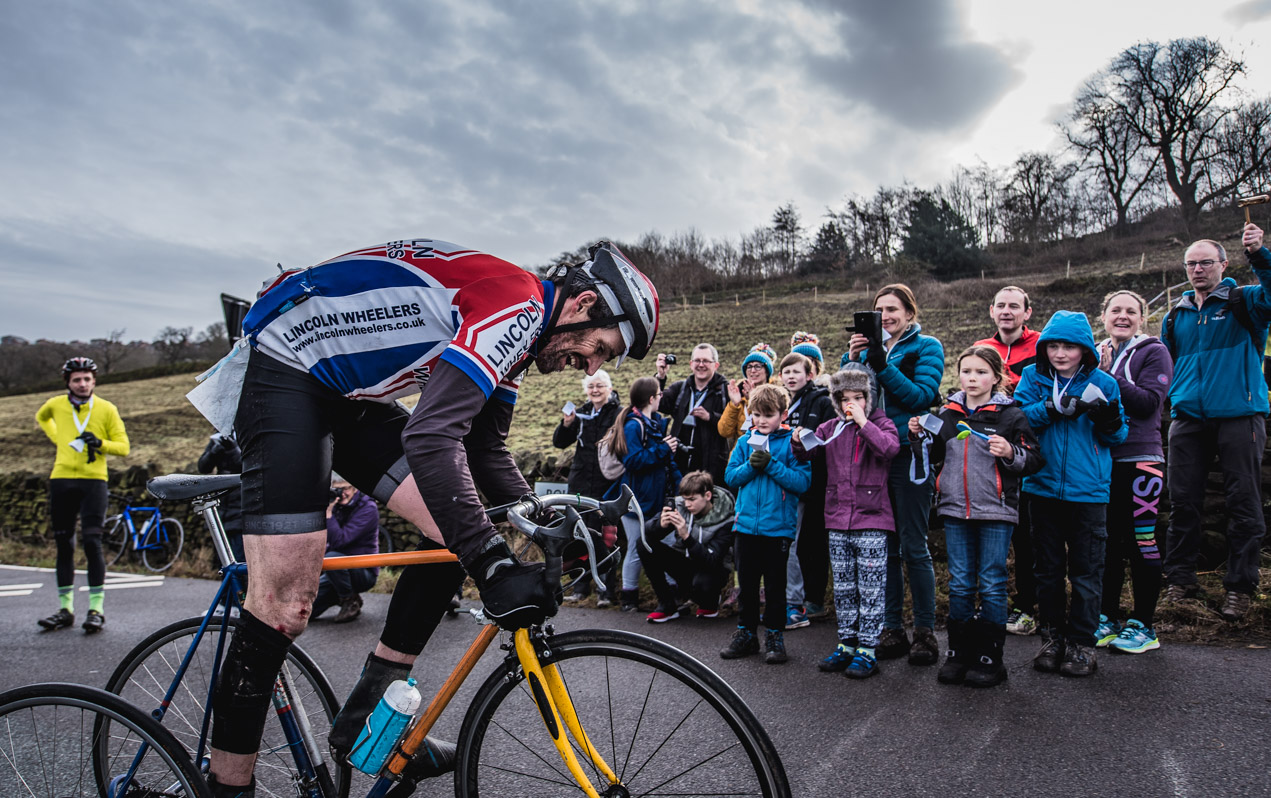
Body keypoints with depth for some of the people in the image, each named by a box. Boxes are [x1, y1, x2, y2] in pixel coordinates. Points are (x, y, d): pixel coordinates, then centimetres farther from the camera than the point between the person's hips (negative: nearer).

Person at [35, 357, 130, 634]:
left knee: (92, 543, -9)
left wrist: (100, 443, -18)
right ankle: (65, 609, 17)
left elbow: (123, 447, 0)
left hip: (93, 481, -3)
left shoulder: (107, 409, 0)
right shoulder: (56, 404, 7)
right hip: (61, 480, 3)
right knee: (63, 546, 8)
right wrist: (57, 439, 17)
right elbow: (41, 417, 32)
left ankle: (96, 609, -2)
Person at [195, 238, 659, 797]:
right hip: (283, 367, -9)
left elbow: (486, 450, 12)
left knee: (458, 532, 0)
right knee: (283, 607, -14)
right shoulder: (516, 306, -24)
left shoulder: (514, 332, 8)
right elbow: (431, 436, -35)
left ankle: (366, 723, 10)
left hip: (351, 393, 10)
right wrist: (495, 563, -37)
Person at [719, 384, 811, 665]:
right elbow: (731, 476, 4)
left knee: (775, 584, 6)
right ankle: (746, 634, 25)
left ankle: (775, 636, 20)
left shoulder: (791, 442, -5)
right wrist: (751, 465, -14)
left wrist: (771, 464, -21)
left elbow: (802, 482, -14)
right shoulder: (745, 441, 6)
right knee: (747, 582, 12)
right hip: (747, 523, 4)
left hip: (778, 525, -3)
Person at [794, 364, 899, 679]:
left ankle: (867, 649, 9)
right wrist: (801, 443, -11)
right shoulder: (831, 427, 10)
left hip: (871, 519, -4)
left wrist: (863, 422, -21)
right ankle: (846, 644, 24)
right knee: (843, 588, 13)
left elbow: (890, 448, -20)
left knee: (871, 588, 1)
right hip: (838, 521, 5)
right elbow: (811, 454, 9)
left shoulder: (880, 423, -1)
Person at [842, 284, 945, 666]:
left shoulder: (926, 347, 2)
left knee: (913, 546, -1)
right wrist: (852, 359, -8)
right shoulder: (870, 348, 16)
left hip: (908, 453, -5)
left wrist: (882, 366, -19)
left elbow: (922, 395, -11)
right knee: (884, 545, 9)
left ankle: (925, 631, 10)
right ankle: (892, 630, 19)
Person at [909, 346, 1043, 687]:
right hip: (954, 510, 4)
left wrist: (1010, 453, -20)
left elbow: (1034, 460, -1)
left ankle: (990, 658, 13)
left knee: (991, 585, 3)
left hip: (995, 511, -4)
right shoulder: (946, 415, 9)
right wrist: (920, 436, 4)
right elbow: (935, 458, 21)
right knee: (959, 585, 10)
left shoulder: (1010, 415, -3)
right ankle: (958, 653, 19)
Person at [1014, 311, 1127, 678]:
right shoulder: (1033, 378, 3)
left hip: (1088, 490, -1)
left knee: (1086, 570, 4)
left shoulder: (1102, 383, 1)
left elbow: (1118, 437, 3)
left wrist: (1109, 421, -18)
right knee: (1048, 568, 12)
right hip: (1044, 486, 1)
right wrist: (1052, 409, -22)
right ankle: (1052, 637, 24)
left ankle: (1082, 643, 15)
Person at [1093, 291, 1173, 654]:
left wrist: (1107, 376, -19)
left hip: (1140, 459, -5)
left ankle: (1143, 625, 10)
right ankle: (1108, 618, 20)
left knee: (1142, 541, 0)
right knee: (1107, 542, 10)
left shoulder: (1153, 352, -1)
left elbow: (1148, 402, -15)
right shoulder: (1096, 354, 13)